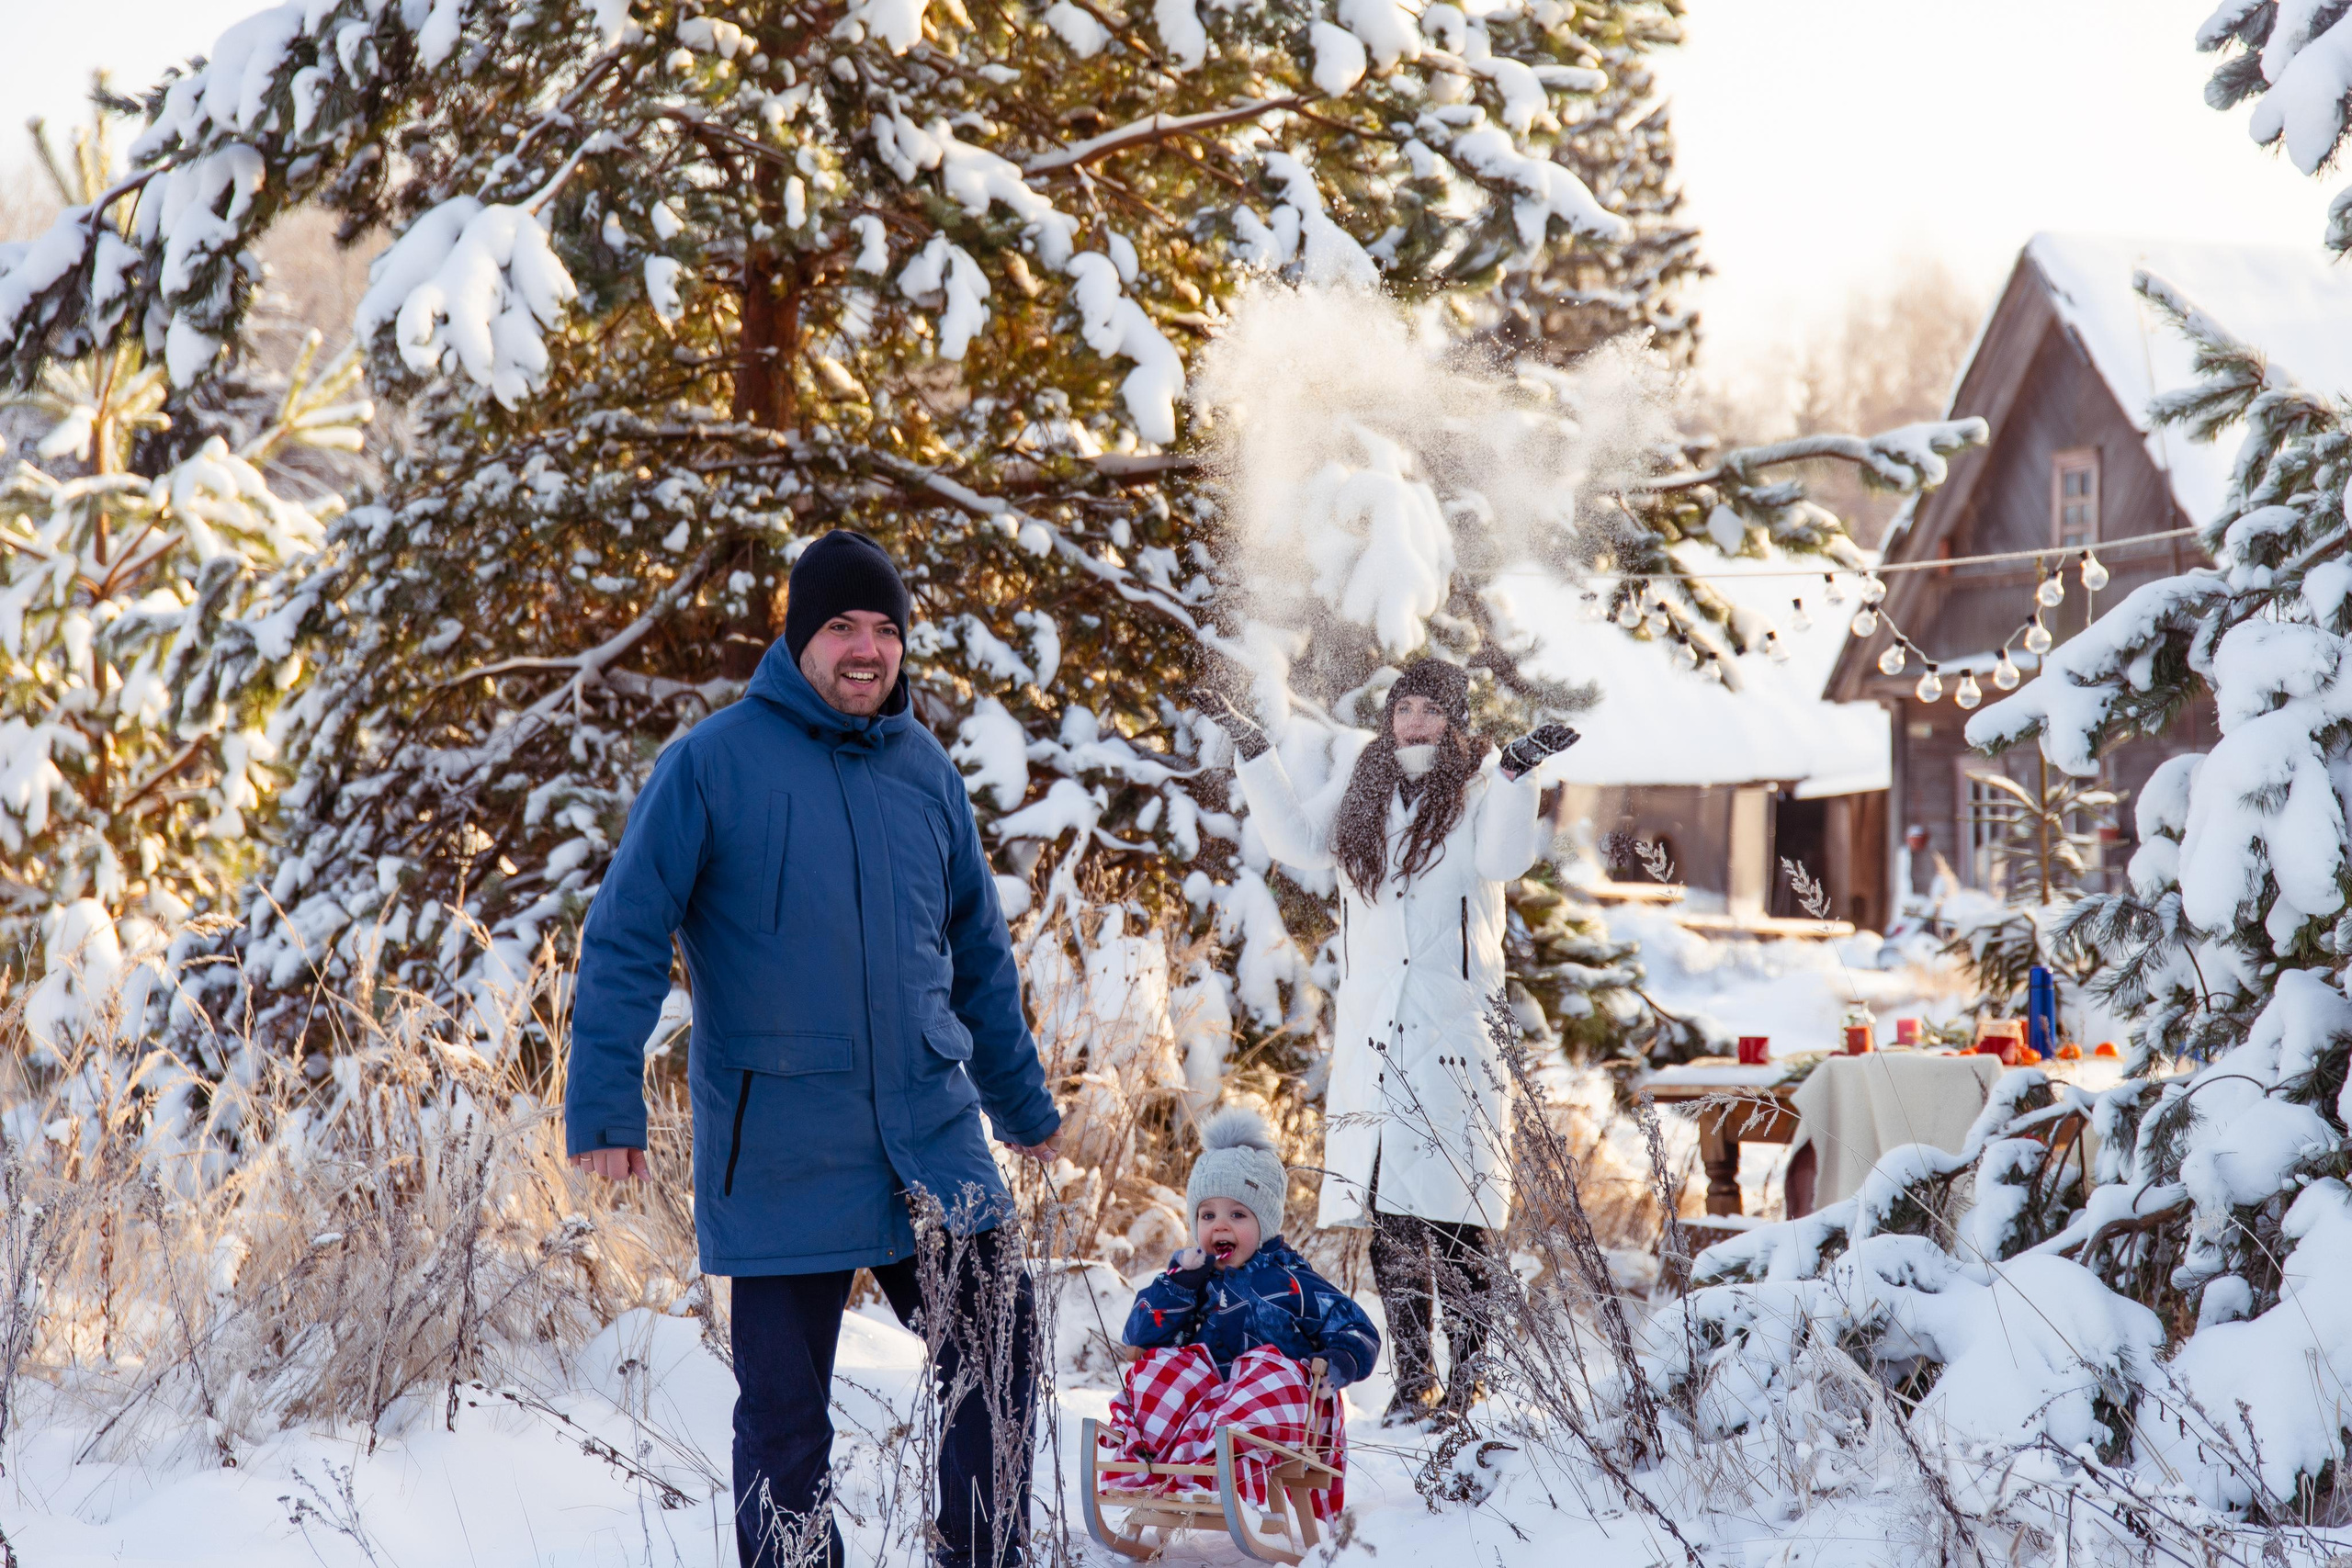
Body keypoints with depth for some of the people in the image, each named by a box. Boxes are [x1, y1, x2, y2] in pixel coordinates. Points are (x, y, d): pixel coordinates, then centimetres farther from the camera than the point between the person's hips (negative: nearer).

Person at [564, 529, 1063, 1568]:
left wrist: (1023, 1101, 25)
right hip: (779, 1150, -4)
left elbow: (978, 954, 21)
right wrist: (605, 1107, -13)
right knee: (782, 1411, 2)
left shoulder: (925, 770, 10)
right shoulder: (712, 763, -5)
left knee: (1001, 1359, 1)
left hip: (931, 1131, 4)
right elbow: (624, 938, -6)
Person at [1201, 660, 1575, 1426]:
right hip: (1373, 1024, 5)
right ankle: (1413, 1379, 8)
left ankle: (1465, 1379, -4)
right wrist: (1255, 752, 14)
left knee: (1455, 1211, -8)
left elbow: (1503, 858, -15)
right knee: (1386, 1215, 3)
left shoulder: (1483, 784, 0)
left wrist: (1519, 773, -25)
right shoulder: (1363, 787, 15)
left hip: (1456, 1020, -5)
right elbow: (1298, 842, 19)